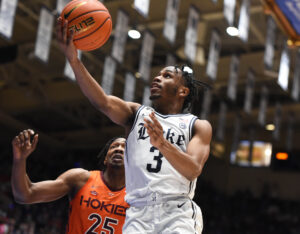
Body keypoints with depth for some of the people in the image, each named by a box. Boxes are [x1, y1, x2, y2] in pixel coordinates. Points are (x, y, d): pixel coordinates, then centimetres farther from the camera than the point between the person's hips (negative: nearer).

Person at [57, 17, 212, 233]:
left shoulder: (198, 126, 12)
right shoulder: (137, 114, 18)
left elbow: (193, 170, -4)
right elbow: (103, 102, -3)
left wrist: (163, 144, -23)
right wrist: (74, 61, -18)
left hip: (177, 212, -2)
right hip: (139, 212, 2)